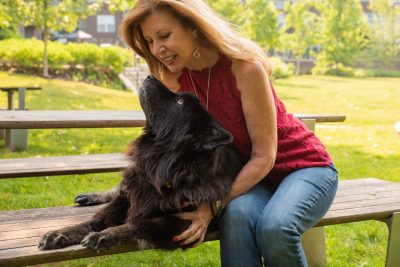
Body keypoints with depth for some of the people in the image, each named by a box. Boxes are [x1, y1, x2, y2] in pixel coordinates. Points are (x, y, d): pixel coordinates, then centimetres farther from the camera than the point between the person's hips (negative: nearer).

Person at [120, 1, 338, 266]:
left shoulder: (243, 66, -24)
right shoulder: (172, 78, -7)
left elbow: (264, 156, -22)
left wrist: (214, 206, -28)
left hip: (303, 166, -3)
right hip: (248, 174, 3)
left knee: (275, 228, -34)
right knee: (237, 214, -32)